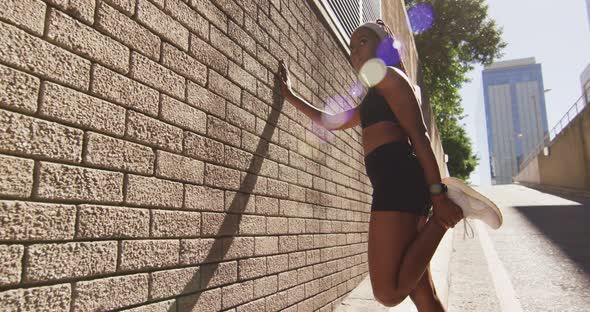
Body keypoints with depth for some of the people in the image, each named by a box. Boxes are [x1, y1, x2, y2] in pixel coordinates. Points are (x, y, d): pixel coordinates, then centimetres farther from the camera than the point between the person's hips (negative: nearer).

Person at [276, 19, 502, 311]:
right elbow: (332, 122, 41)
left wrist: (437, 194, -16)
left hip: (398, 178, -10)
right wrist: (290, 95, 44)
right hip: (396, 182, 10)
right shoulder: (372, 101, 33)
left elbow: (418, 134, -7)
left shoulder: (388, 75, 5)